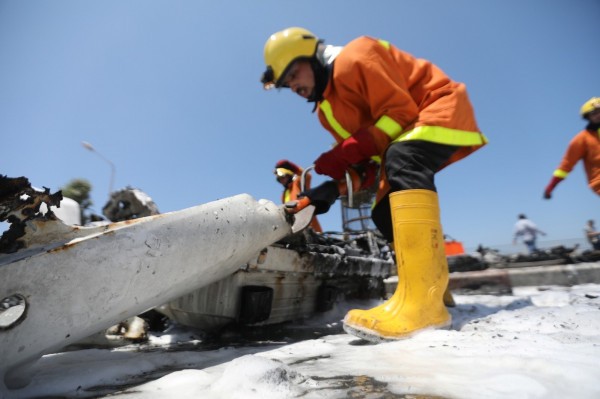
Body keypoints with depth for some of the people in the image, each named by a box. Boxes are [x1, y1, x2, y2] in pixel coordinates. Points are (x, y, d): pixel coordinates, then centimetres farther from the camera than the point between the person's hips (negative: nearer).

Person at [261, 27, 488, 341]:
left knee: (401, 161, -38)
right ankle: (435, 289, 17)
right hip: (408, 141, 9)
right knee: (385, 213, 2)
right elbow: (367, 161, 7)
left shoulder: (354, 60, -14)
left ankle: (422, 300, -46)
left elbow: (400, 112, -22)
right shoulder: (327, 109, 11)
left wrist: (345, 153, -28)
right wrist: (332, 188, -10)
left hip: (442, 109, -9)